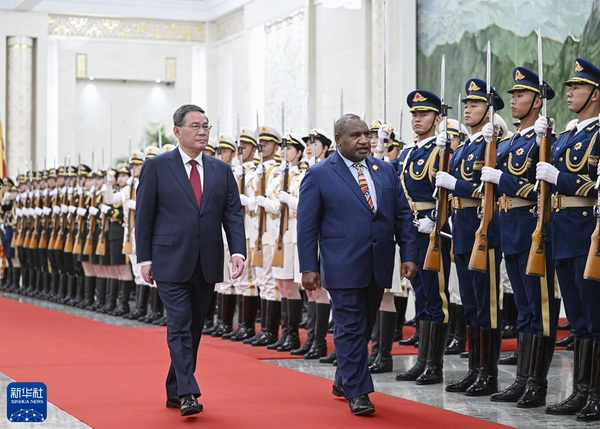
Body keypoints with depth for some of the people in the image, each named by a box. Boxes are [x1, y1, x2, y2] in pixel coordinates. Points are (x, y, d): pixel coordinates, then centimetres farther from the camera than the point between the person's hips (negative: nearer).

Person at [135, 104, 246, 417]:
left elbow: (233, 213, 5)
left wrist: (238, 251, -8)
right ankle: (188, 394, -11)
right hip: (171, 262, -4)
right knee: (180, 326, -9)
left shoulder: (221, 170, 9)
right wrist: (145, 258, -5)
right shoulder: (157, 167, -1)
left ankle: (175, 391, 22)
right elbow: (144, 215, -1)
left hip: (207, 264, 4)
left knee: (194, 329, 10)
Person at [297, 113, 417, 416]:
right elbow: (307, 225, -4)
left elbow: (402, 215, 11)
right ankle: (357, 392, 3)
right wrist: (309, 267, -8)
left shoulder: (385, 171, 10)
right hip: (343, 266, -5)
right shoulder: (319, 174, -3)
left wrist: (408, 255, 3)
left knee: (365, 327, 14)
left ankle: (344, 379, 31)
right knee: (351, 329, -4)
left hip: (378, 266, 5)